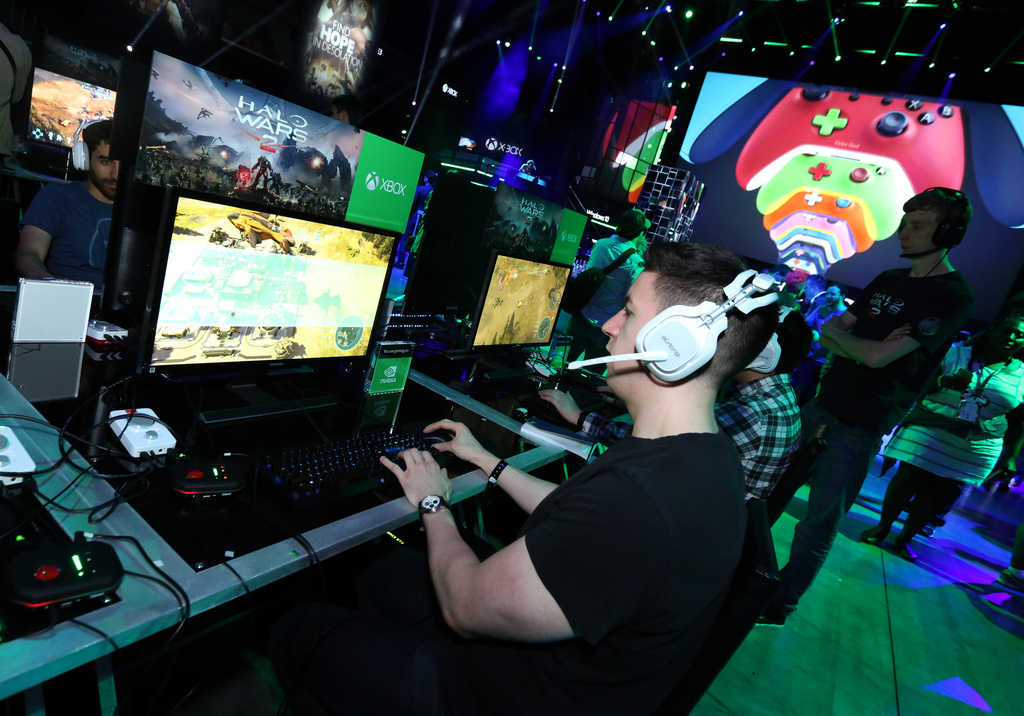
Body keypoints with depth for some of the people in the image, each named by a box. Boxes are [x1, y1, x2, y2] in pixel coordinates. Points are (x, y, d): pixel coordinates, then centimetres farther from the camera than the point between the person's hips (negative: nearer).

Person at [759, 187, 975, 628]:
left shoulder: (953, 297, -13)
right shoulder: (890, 280, 11)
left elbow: (878, 356, -23)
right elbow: (827, 335, 7)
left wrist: (840, 334, -5)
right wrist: (861, 347, -12)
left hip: (861, 427, -7)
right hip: (822, 405, 7)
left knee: (819, 524, 2)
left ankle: (779, 606, 19)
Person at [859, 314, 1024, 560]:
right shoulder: (955, 353, -2)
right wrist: (943, 381, -26)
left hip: (974, 449, 2)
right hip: (928, 433, -2)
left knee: (937, 494, 7)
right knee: (907, 480, -1)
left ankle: (905, 539, 24)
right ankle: (882, 527, 19)